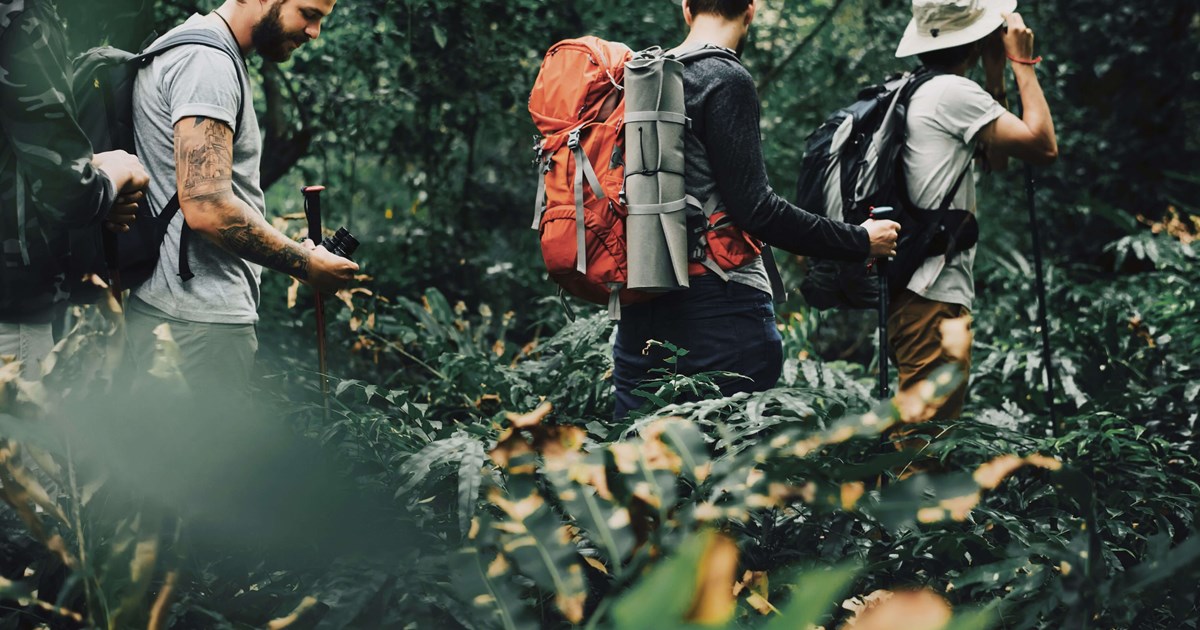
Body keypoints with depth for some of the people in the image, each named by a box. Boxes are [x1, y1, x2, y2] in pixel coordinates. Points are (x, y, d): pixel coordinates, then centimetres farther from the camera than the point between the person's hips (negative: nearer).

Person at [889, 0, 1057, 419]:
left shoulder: (916, 93, 18)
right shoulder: (953, 92, -12)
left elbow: (996, 158, 25)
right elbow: (1043, 146, -13)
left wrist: (995, 73, 19)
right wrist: (1022, 61, -3)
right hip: (934, 297, -10)